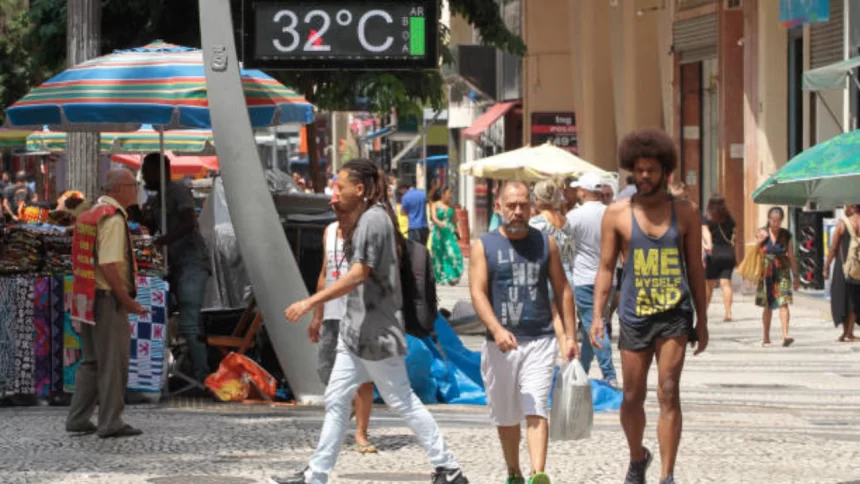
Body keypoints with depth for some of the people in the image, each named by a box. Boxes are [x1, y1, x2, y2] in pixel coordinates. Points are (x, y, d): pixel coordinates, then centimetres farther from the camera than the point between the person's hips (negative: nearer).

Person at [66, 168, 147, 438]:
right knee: (113, 363, -3)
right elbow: (109, 265, -23)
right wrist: (128, 301, -17)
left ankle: (78, 419, 16)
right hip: (108, 298, -10)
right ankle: (111, 424, -1)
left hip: (88, 298, 10)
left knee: (92, 362, 16)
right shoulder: (113, 218, -16)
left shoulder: (92, 214, 14)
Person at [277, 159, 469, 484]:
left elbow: (359, 274, -23)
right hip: (357, 329, 10)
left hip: (375, 329, -10)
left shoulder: (373, 219, -16)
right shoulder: (367, 219, 16)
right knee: (336, 399, 9)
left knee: (401, 401, -3)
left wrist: (310, 302, -24)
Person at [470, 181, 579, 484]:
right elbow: (478, 293, -8)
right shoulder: (483, 246, 2)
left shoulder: (545, 243, 7)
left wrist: (570, 336, 4)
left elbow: (562, 291, 11)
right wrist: (497, 330, -24)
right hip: (500, 344, 1)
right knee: (505, 418, 12)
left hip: (540, 342, -1)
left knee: (535, 412, -15)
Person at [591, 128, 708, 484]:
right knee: (632, 398, 7)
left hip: (674, 313, -1)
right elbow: (606, 268, 4)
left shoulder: (684, 213, 4)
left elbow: (695, 268, 9)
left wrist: (702, 320, 8)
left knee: (668, 393, -10)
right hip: (634, 315, 1)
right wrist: (597, 316, -4)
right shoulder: (617, 214, 2)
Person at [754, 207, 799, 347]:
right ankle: (765, 337, 19)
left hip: (782, 272, 0)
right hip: (766, 272, 0)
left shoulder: (786, 235, 4)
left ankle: (785, 335, -23)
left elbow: (791, 257, 7)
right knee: (768, 306, 8)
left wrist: (796, 276, 7)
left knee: (783, 303, -14)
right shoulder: (762, 234, 2)